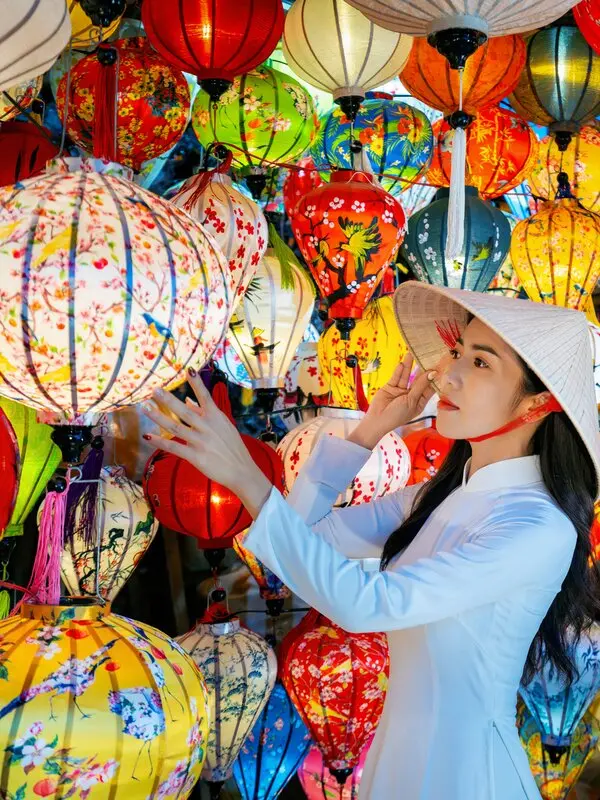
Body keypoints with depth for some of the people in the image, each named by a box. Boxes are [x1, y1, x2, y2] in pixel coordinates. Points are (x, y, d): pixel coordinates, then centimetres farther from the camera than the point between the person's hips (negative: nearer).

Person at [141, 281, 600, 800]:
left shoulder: (541, 529, -23)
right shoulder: (438, 497, 1)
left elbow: (365, 603, -31)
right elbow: (309, 531, 5)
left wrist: (248, 480, -33)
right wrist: (370, 432, -2)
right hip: (398, 744, 7)